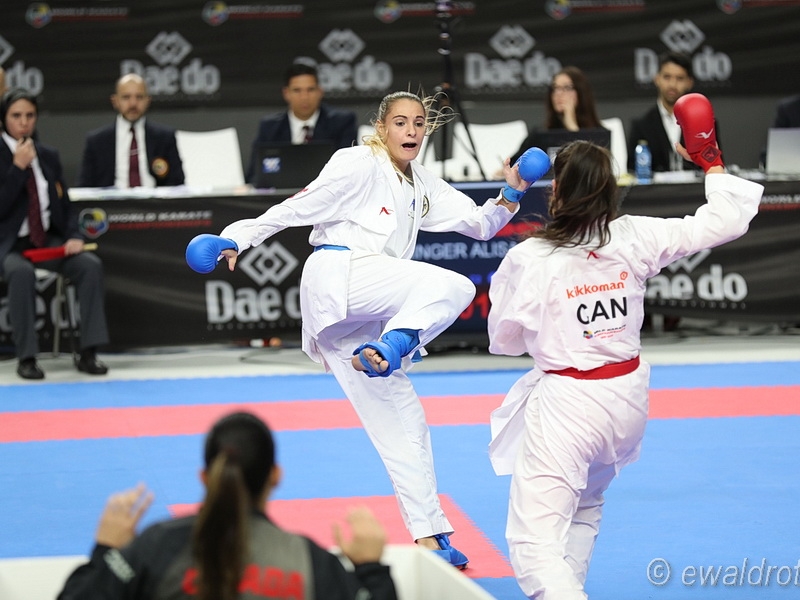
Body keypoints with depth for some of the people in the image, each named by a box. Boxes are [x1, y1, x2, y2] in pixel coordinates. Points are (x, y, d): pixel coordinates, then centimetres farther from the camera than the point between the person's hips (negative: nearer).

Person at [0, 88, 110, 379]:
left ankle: (88, 353, -21)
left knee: (91, 265, -22)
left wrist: (74, 236, -4)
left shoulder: (48, 155, 11)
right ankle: (26, 357, -29)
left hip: (49, 241, 5)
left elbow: (65, 204, 14)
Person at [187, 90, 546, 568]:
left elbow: (480, 224, 20)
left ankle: (429, 535, 9)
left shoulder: (423, 185, 21)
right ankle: (393, 347, -43)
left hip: (365, 311, 8)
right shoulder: (359, 165, -3)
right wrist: (238, 237, -11)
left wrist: (511, 197, 3)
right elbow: (301, 207, -6)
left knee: (403, 420, 6)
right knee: (453, 286, -27)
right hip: (337, 277, -8)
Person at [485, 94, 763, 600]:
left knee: (535, 539, -6)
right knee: (585, 506, 31)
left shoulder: (528, 258, -15)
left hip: (565, 403, -6)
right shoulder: (634, 238, -5)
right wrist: (712, 163, 15)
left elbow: (505, 340, -1)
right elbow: (726, 220, 2)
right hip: (626, 398, 6)